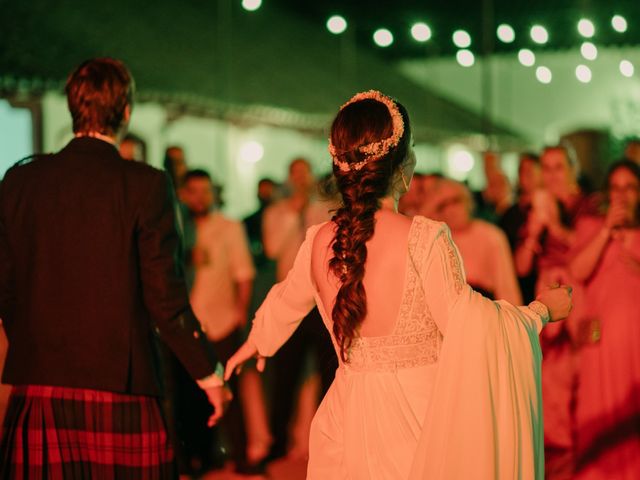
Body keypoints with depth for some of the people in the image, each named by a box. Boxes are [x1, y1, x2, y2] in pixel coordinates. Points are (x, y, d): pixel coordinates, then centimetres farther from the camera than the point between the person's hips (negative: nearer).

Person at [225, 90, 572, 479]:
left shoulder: (320, 241, -2)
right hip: (419, 414, -4)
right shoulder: (424, 238, -19)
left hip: (352, 418, 5)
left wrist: (255, 344, 38)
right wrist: (543, 309, -1)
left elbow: (285, 302, 17)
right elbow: (467, 324, -18)